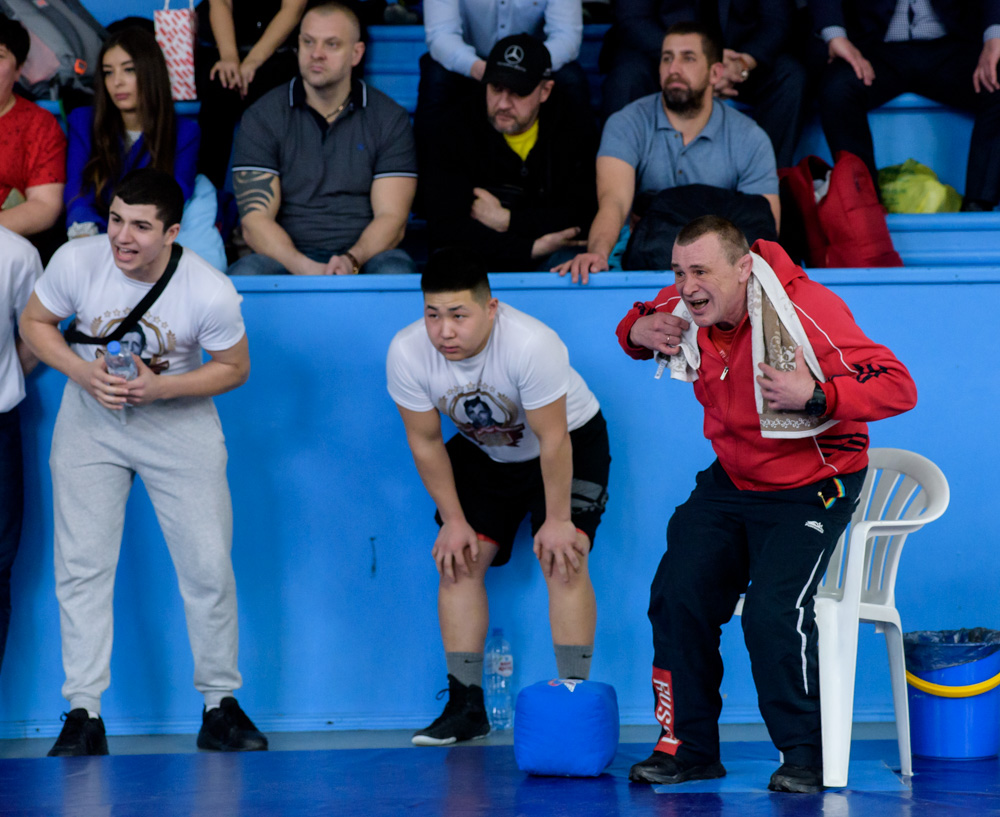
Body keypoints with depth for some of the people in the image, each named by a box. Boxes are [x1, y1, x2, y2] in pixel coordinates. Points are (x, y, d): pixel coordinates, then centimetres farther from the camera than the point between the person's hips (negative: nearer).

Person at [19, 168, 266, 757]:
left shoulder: (211, 293, -24)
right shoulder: (77, 262, -20)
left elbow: (235, 368, -9)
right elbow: (35, 321, -3)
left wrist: (163, 387, -24)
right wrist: (82, 371, -21)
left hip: (179, 420, -1)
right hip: (92, 417, 1)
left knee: (209, 566, -1)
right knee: (82, 566, -3)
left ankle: (221, 706, 13)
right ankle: (84, 714, 2)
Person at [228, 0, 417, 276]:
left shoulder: (390, 119, 8)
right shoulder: (261, 118, 6)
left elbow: (392, 218, 0)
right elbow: (255, 221, -3)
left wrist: (351, 261, -23)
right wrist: (305, 267, -24)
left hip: (363, 256, 0)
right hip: (287, 260, 0)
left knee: (396, 270, -35)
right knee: (244, 274, -34)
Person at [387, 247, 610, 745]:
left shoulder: (531, 344, -38)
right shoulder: (407, 353, -25)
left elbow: (553, 440, -27)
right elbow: (425, 442, -11)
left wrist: (557, 520, -21)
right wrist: (453, 521, -8)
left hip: (571, 442, -4)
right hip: (483, 452, 4)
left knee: (562, 558, -18)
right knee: (457, 561, -5)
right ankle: (465, 706, 1)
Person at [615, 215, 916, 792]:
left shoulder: (806, 311, -26)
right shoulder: (688, 309, -7)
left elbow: (898, 387, -24)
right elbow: (641, 323, 18)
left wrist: (815, 395, -38)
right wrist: (638, 331, -8)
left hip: (810, 489, -6)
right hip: (731, 481, 6)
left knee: (772, 612, -22)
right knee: (679, 595, -5)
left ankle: (806, 755, -4)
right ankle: (688, 748, 9)